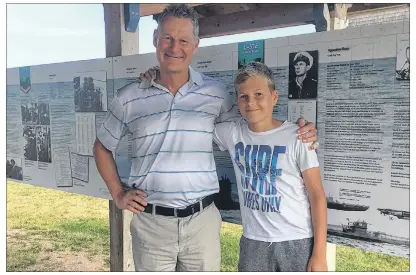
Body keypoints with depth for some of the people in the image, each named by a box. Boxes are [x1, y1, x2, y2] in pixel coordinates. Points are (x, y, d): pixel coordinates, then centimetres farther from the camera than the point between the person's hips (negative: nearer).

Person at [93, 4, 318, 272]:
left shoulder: (215, 93, 0)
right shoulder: (129, 98, 1)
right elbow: (103, 146, 14)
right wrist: (118, 194, 6)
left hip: (202, 220, 1)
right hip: (150, 222, 0)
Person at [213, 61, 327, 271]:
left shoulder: (296, 138, -11)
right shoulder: (232, 134, -1)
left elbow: (317, 195, -7)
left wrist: (319, 253, -9)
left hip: (298, 242, -3)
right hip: (253, 241, 3)